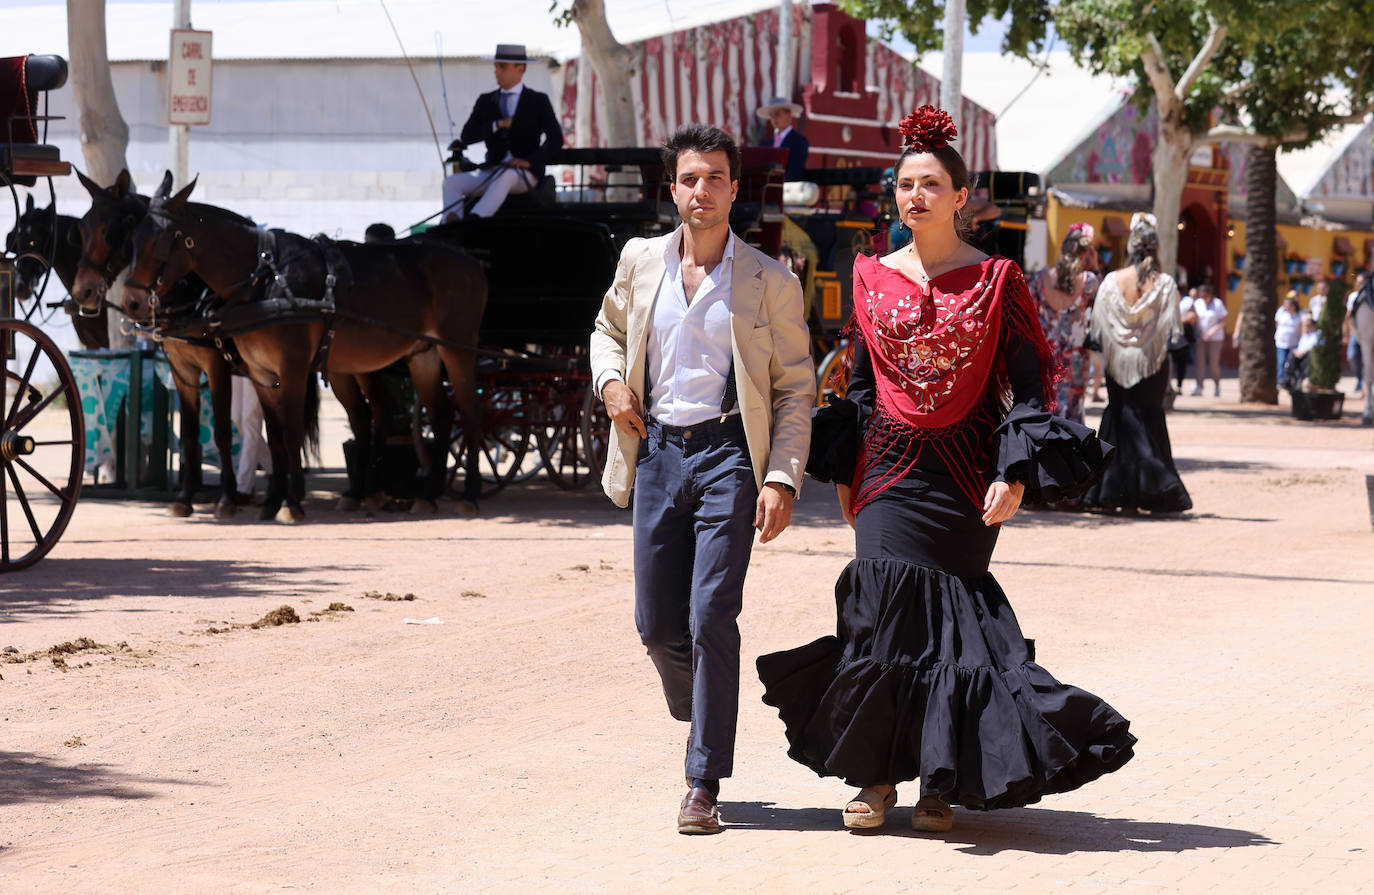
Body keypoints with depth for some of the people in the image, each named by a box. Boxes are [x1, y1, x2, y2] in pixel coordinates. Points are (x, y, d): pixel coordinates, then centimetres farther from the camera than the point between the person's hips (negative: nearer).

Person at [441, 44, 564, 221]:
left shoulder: (538, 101, 6)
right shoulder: (485, 101, 15)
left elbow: (556, 139, -5)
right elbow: (466, 137, 4)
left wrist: (530, 161, -19)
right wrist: (497, 125, -10)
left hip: (525, 174, -4)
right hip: (491, 172, 4)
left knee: (506, 176, -40)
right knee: (452, 182, -22)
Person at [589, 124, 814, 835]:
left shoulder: (770, 283, -1)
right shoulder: (641, 261, 8)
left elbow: (795, 389, 1)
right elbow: (608, 329, 27)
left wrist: (782, 479, -9)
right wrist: (610, 380, 5)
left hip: (727, 453, -4)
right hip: (658, 450, 4)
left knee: (710, 617, -12)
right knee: (656, 624, 6)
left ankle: (705, 782, -6)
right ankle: (701, 720, 36)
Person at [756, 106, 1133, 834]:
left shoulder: (995, 278, 0)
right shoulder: (873, 276, 8)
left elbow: (1030, 383, -1)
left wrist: (1016, 472, -11)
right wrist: (844, 475, 12)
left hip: (966, 472, -2)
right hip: (891, 468, 2)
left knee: (950, 624, 0)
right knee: (884, 615, -8)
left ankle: (941, 782, 12)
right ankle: (874, 777, 4)